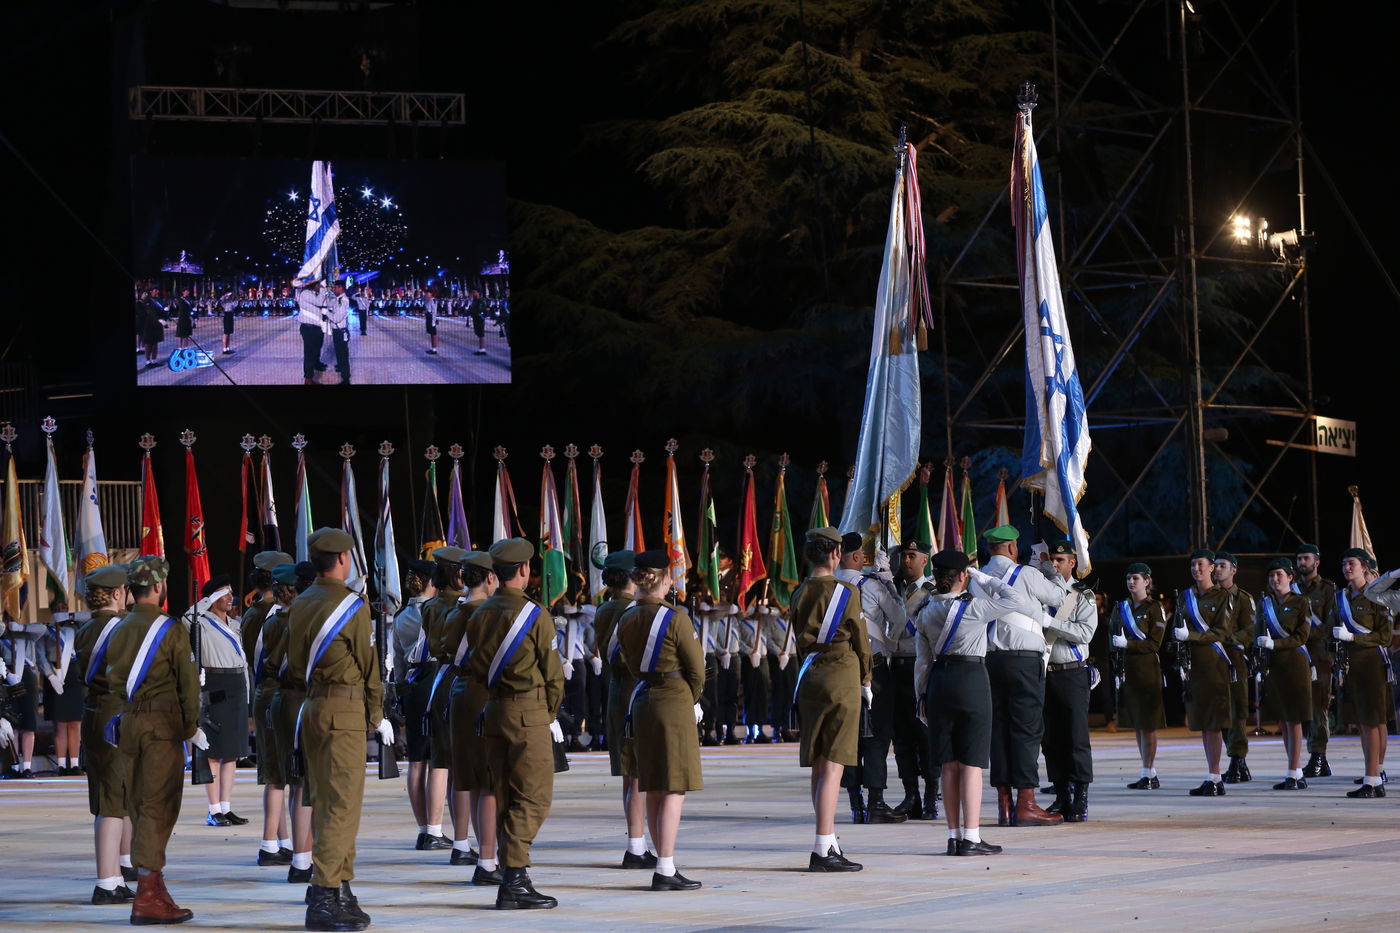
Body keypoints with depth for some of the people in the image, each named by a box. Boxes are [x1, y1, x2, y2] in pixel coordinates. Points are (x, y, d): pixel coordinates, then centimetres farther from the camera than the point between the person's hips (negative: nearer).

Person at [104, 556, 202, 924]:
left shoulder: (119, 630, 10)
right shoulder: (171, 630, -8)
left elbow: (111, 679, 13)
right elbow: (187, 681, -9)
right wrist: (192, 726, 0)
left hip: (128, 724, 7)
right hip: (162, 723, -7)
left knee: (138, 806, 13)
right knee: (159, 807, -7)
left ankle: (149, 885, 19)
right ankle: (149, 894, -12)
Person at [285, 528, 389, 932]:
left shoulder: (299, 605, 10)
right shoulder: (352, 606, -10)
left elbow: (294, 662, 15)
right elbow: (368, 664, -5)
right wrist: (377, 715, 4)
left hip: (311, 708, 8)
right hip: (344, 709, -8)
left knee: (325, 802, 12)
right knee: (343, 804, -7)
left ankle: (341, 886, 18)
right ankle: (325, 897, -12)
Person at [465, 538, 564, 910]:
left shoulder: (481, 614, 7)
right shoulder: (534, 614, -11)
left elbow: (475, 668, 13)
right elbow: (552, 672, -6)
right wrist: (551, 713, 8)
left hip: (493, 712, 7)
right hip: (529, 713, -7)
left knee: (505, 797, 12)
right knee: (533, 796, -4)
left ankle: (513, 877, 15)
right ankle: (514, 881, -12)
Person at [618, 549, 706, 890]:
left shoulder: (626, 619, 6)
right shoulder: (675, 617, -13)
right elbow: (696, 669, -9)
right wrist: (691, 702, 8)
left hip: (641, 705, 7)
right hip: (675, 702, -7)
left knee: (653, 791, 11)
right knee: (675, 790, -5)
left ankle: (664, 867, 17)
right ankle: (666, 870, -10)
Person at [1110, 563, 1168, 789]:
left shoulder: (1155, 609, -3)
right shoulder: (1121, 607, 13)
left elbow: (1154, 644, -10)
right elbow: (1112, 637, 14)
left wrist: (1128, 644, -19)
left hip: (1147, 670, -6)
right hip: (1126, 670, 6)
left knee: (1147, 724, -6)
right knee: (1136, 724, 8)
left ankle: (1147, 774, -4)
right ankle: (1151, 774, 13)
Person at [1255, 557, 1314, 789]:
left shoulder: (1300, 602, -3)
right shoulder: (1265, 602, 12)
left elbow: (1302, 636, -9)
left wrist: (1275, 644, -20)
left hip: (1294, 664, -6)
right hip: (1272, 665, 6)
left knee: (1293, 720, -5)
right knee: (1282, 720, 7)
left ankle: (1292, 775, -4)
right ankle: (1298, 776, 13)